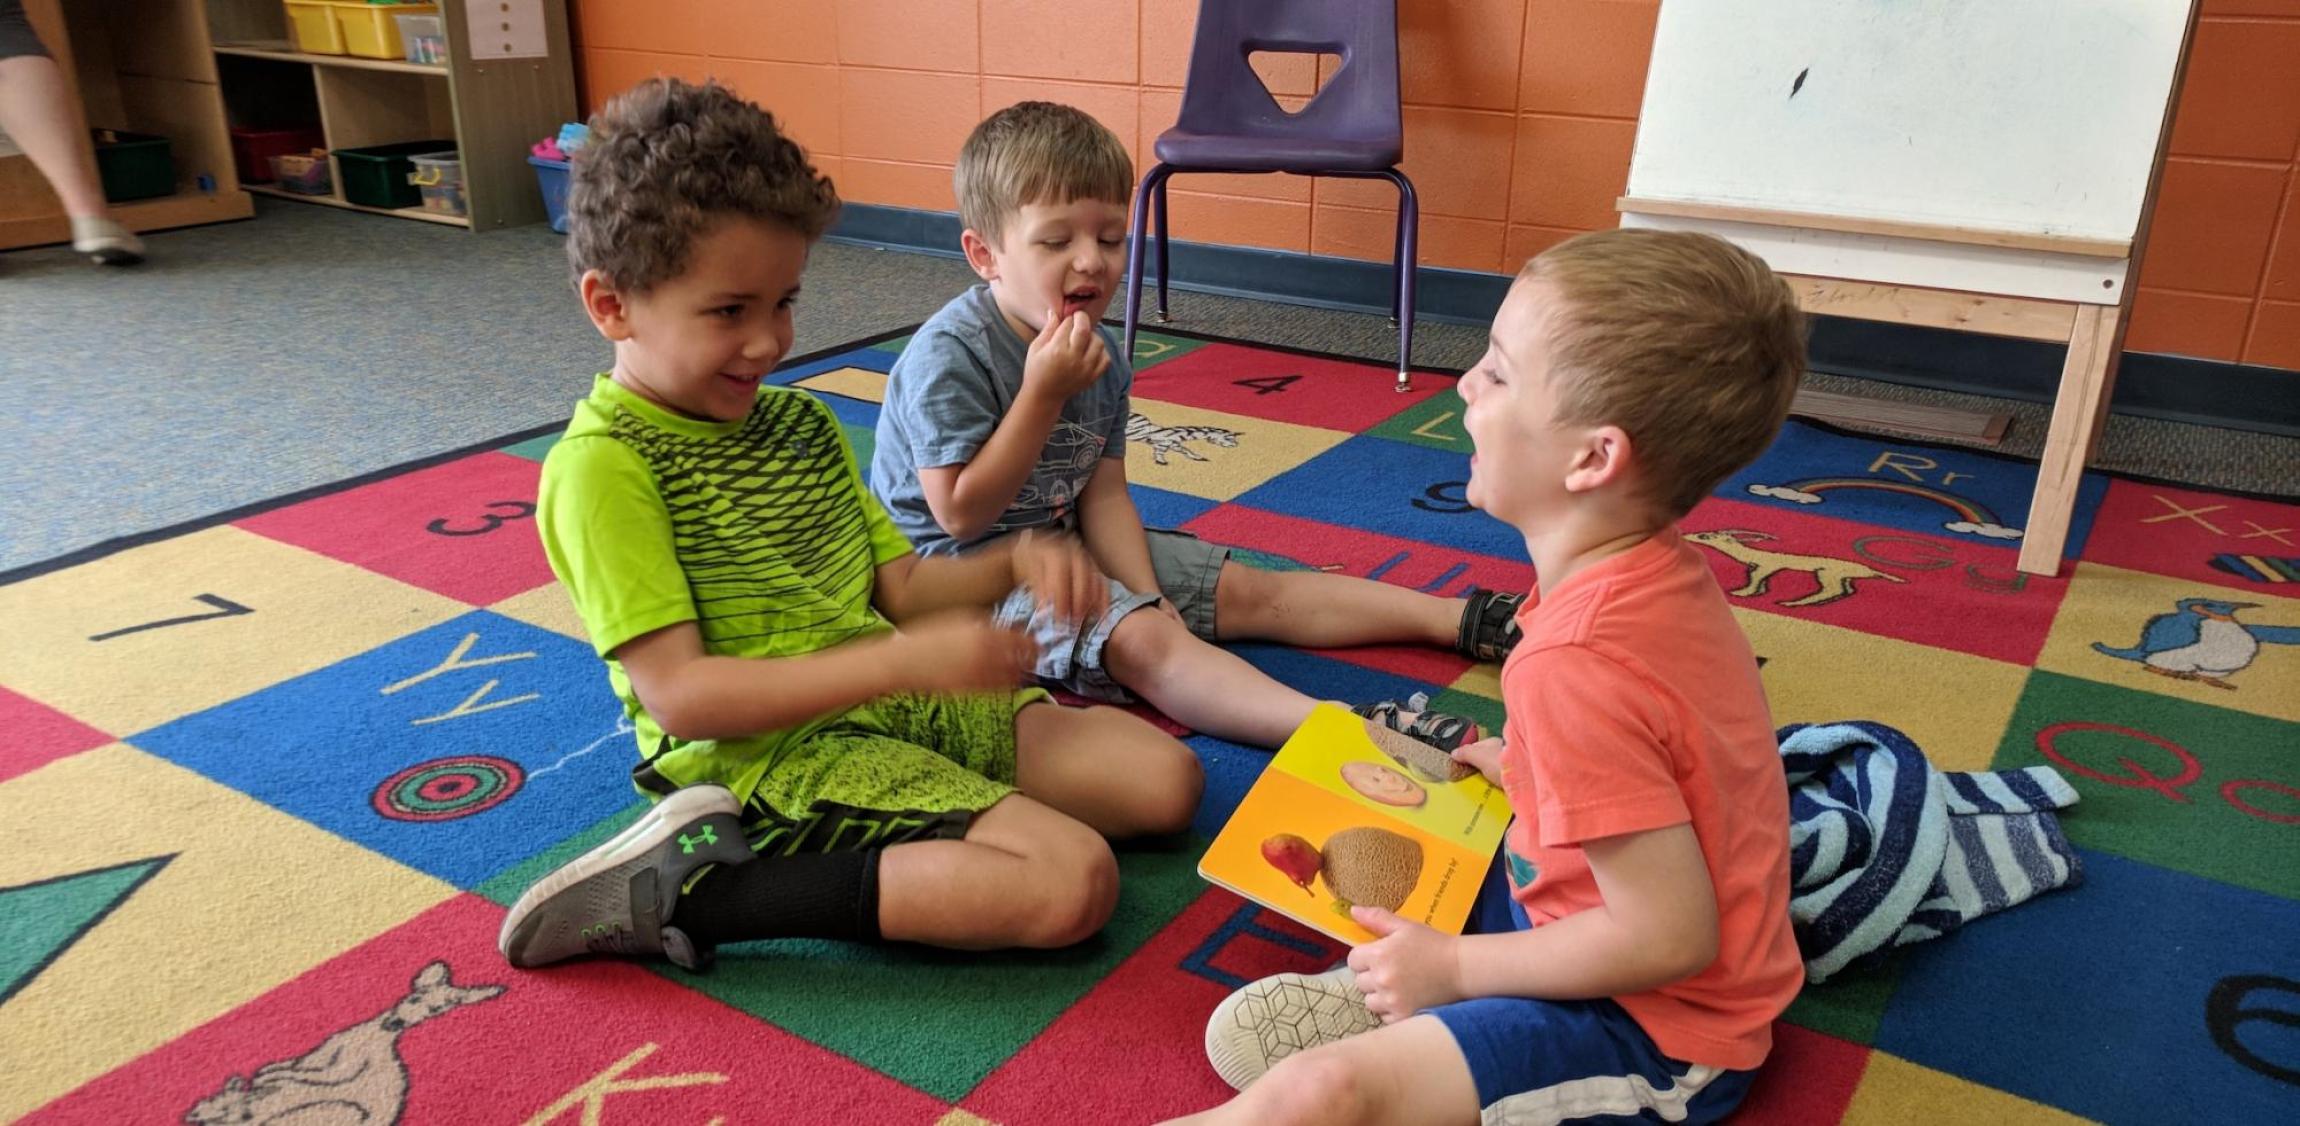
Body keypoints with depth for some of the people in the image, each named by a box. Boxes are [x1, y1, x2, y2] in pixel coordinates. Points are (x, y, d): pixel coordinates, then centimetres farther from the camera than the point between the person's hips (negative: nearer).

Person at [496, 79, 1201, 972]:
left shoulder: (802, 422, 12)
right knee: (1073, 883, -22)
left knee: (1164, 779, 1)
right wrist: (911, 662, -25)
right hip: (766, 754, -8)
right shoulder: (602, 465, -12)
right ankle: (692, 890, -14)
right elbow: (679, 695, -19)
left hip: (893, 703, 8)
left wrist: (1013, 564, -6)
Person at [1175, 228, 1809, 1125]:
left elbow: (1669, 936, -27)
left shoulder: (1577, 665, -30)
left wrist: (1455, 966, -16)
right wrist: (1504, 763, 4)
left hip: (1653, 1030, -9)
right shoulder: (1661, 572, -3)